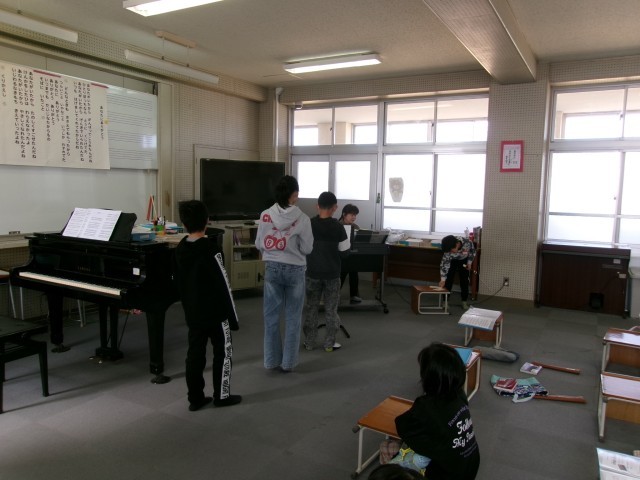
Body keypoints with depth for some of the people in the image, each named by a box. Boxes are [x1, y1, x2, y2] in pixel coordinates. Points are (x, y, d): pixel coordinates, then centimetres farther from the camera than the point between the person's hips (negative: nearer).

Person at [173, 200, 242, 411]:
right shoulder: (210, 250, -20)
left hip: (193, 314, 7)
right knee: (223, 353, 9)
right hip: (216, 313, -6)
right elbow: (224, 286, -18)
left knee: (194, 355, 12)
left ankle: (195, 398, 21)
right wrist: (233, 317, -11)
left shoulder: (179, 249, 3)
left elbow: (179, 284, 11)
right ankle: (222, 395, 18)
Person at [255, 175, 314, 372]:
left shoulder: (266, 215, -6)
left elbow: (259, 244, 1)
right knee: (292, 317, 10)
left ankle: (272, 360, 20)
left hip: (272, 268, 2)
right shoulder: (302, 218, -14)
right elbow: (307, 249, -8)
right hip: (295, 270, -2)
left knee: (271, 315, 12)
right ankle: (288, 362, 18)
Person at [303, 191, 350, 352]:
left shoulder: (308, 225, -8)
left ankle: (309, 342, 18)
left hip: (312, 273, 1)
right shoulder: (338, 227, -12)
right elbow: (345, 252, -7)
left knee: (311, 307, 12)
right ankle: (330, 343, 14)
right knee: (331, 309, 9)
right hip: (332, 274, -1)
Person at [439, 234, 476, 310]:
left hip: (464, 260, 1)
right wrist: (443, 280, -31)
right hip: (452, 261, -1)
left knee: (464, 280, 1)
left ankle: (464, 301, 14)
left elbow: (472, 251, -13)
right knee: (448, 280, -7)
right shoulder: (449, 250, -36)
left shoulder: (468, 243, -36)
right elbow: (444, 264, -30)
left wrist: (469, 262, -12)